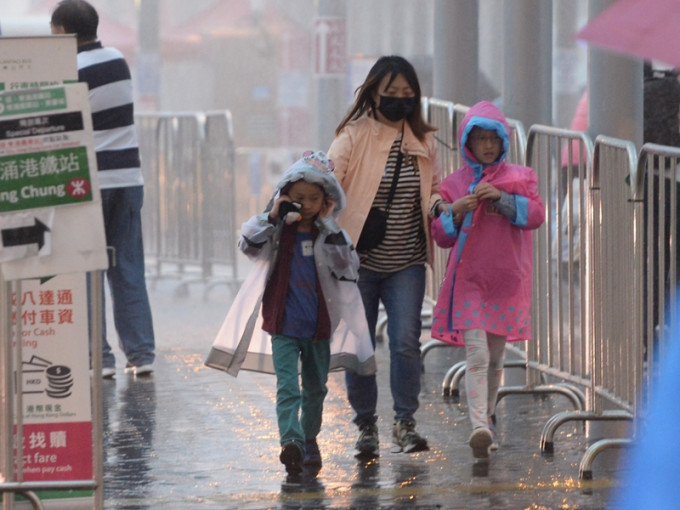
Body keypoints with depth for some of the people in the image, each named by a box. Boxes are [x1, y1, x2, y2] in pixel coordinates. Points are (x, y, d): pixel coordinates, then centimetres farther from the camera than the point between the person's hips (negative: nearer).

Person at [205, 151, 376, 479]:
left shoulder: (331, 236, 2)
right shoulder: (278, 232, -3)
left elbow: (349, 270, -5)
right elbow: (248, 243, -16)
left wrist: (335, 241, -15)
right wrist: (271, 217, -26)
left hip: (319, 328, 3)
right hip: (283, 326, -3)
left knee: (315, 389, 17)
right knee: (287, 387, -15)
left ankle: (309, 442, 34)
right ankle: (290, 442, -26)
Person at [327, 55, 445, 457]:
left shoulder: (423, 142, 8)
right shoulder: (354, 137, -4)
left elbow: (433, 191, 18)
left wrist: (439, 206, -5)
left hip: (406, 262, 2)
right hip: (359, 261, -2)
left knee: (406, 341, -10)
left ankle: (405, 422, 0)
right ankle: (366, 424, 18)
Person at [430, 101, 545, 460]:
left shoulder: (519, 177, 7)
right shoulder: (454, 184, 7)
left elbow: (536, 215, -7)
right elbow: (441, 236, 7)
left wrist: (503, 198, -19)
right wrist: (456, 212, -12)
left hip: (506, 280, 2)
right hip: (468, 279, -2)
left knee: (495, 357, 12)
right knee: (476, 355, -15)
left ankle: (487, 417, 31)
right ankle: (479, 428, -25)